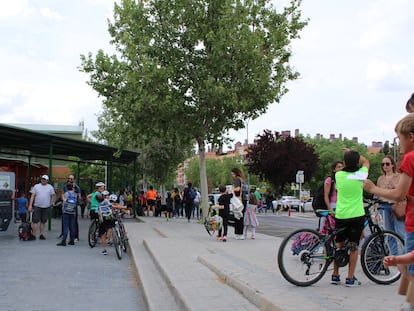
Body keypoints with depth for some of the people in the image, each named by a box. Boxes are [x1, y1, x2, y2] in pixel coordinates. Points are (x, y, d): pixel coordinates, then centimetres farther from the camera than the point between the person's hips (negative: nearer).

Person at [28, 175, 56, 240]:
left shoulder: (50, 187, 7)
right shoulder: (36, 186, 5)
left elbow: (53, 195, 11)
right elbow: (32, 196, 3)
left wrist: (51, 203, 0)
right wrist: (30, 205, -3)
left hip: (46, 207, 1)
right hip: (37, 206, -1)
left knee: (43, 222, 8)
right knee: (35, 221, -6)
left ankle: (41, 235, 15)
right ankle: (33, 235, -2)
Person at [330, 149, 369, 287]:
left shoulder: (339, 175, -4)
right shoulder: (361, 175, -6)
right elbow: (366, 162, 15)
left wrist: (348, 154, 20)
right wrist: (354, 154, 17)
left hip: (340, 216, 2)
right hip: (357, 215, -2)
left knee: (338, 245, 13)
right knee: (354, 247, 4)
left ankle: (335, 275, 19)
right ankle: (350, 278, 5)